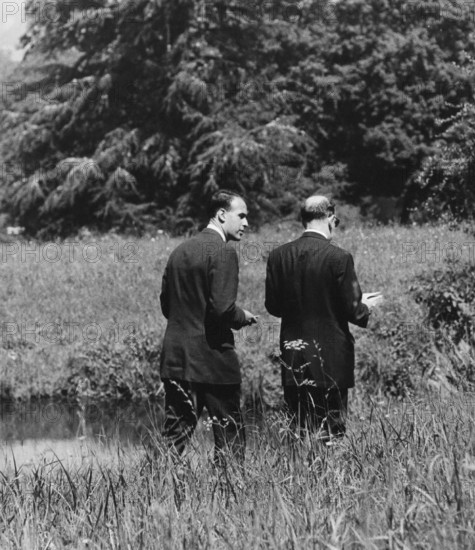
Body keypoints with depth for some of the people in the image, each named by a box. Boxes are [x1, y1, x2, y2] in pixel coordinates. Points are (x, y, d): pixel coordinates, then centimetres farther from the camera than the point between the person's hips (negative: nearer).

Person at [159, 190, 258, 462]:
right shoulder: (223, 251, -12)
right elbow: (222, 308, -20)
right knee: (229, 435, 2)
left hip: (175, 358, 7)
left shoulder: (180, 251, 11)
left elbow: (166, 305, 14)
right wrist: (244, 317, -1)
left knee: (175, 436, 8)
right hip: (213, 358, -7)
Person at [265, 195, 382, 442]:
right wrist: (365, 305, 11)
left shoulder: (278, 256, 0)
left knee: (299, 432, 10)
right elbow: (352, 311, -11)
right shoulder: (339, 258, -13)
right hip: (331, 359, -4)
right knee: (330, 432, 1)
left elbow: (272, 306, 6)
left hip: (292, 358, 4)